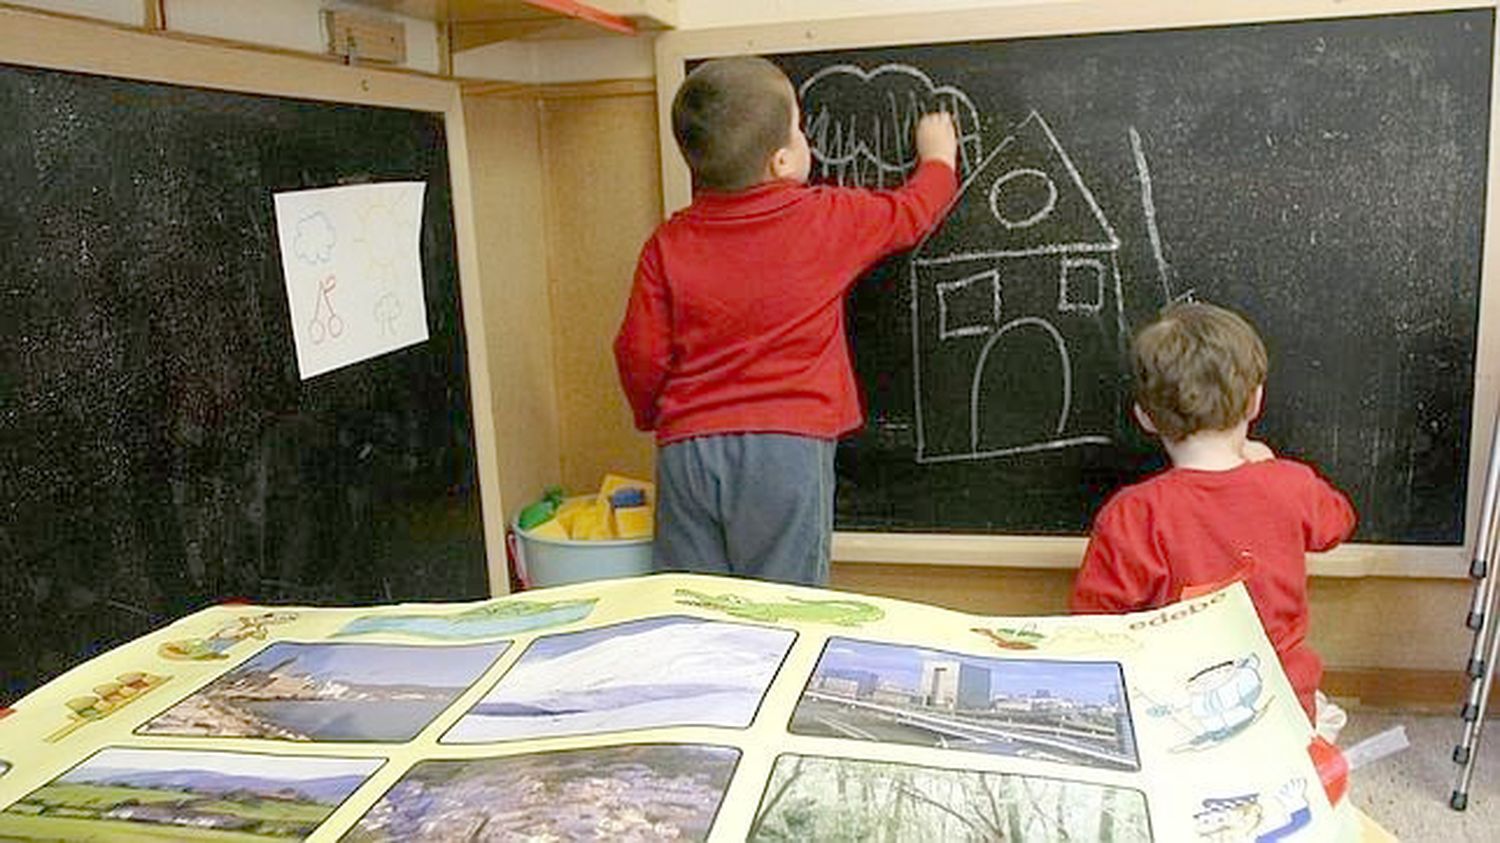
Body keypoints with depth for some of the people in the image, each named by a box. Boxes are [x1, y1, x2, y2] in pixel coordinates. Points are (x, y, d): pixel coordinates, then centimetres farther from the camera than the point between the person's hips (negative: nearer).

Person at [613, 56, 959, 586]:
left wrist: (652, 416, 23)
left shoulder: (668, 243, 2)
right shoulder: (826, 220, -1)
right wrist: (938, 154, 37)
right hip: (787, 444, -2)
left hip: (688, 448, 3)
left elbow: (640, 354, 2)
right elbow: (911, 213, 16)